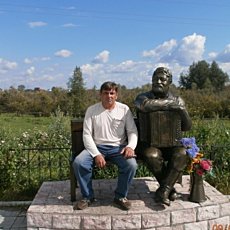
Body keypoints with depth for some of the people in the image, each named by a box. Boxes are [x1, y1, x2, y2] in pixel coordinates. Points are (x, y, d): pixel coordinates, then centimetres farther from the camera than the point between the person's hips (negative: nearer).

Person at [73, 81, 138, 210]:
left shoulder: (124, 109, 3)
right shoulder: (92, 110, 1)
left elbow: (132, 131, 4)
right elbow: (87, 135, -4)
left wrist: (131, 146, -18)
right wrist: (96, 154, -17)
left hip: (118, 147, 0)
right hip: (97, 147, 0)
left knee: (131, 165, -29)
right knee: (78, 163, -25)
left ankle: (120, 197, -3)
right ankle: (87, 197, -3)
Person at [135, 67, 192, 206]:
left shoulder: (177, 100, 5)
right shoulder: (142, 97, -2)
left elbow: (187, 127, 4)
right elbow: (146, 105, -30)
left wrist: (182, 110, -9)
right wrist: (170, 103, -22)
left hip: (173, 145, 2)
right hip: (151, 145, -1)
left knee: (183, 154, -30)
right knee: (151, 156, -33)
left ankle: (163, 189, -16)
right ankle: (170, 187, -7)